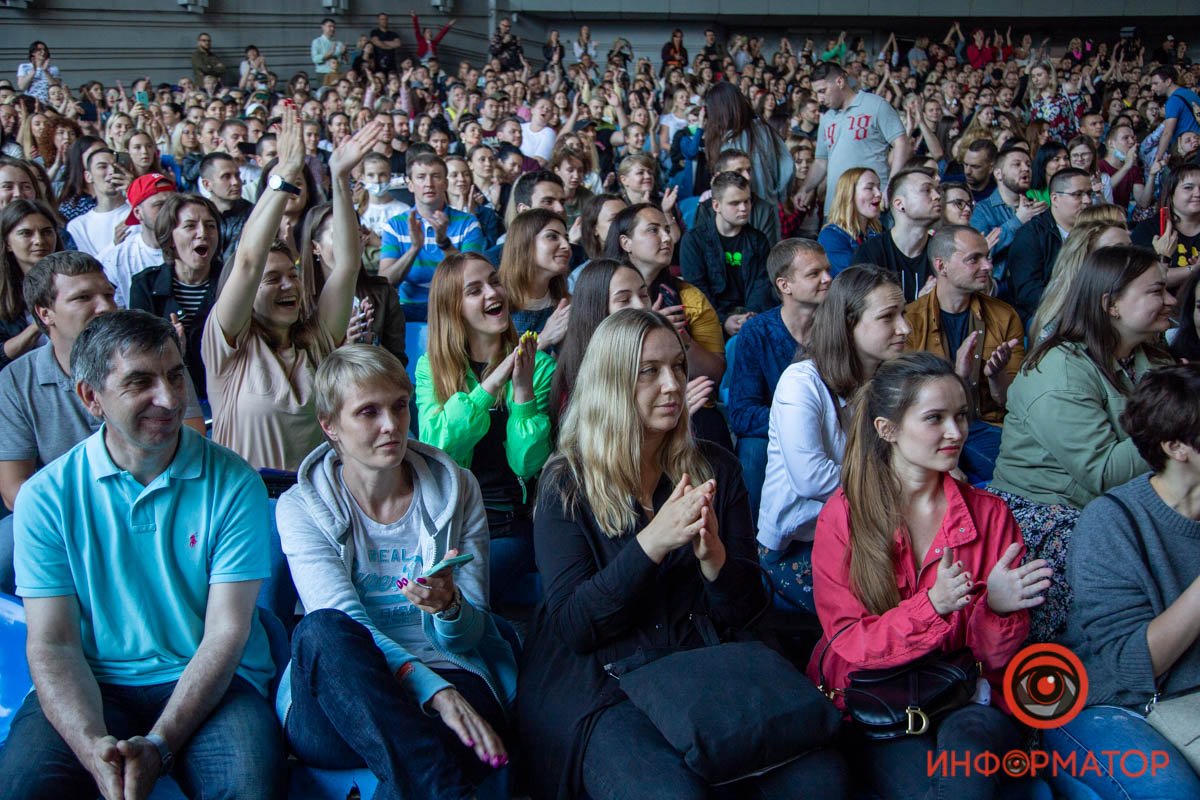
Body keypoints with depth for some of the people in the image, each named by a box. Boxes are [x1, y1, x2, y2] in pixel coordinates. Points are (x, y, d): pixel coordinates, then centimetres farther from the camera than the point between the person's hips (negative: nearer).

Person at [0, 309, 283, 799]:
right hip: (93, 686, 1)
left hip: (212, 684, -1)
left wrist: (158, 745, -20)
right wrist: (93, 747, -22)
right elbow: (51, 642, -4)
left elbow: (227, 632, -7)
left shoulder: (234, 484, -4)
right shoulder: (46, 496, 0)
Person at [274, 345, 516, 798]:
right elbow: (344, 623, -12)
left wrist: (449, 607, -20)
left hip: (448, 678, -1)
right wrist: (435, 691, -28)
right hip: (335, 699, 2)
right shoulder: (301, 507, 4)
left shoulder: (455, 489, 8)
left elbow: (469, 635, 6)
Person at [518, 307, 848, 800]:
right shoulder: (567, 482, -1)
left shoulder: (716, 470, 8)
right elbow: (573, 627, -9)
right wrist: (650, 545, -21)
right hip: (600, 685, -3)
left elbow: (741, 611, 6)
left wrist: (714, 554, -16)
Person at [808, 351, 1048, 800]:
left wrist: (998, 608, -21)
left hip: (964, 698, 2)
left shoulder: (989, 515, 3)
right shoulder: (842, 516, -3)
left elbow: (997, 660, 2)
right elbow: (850, 643, -7)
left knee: (968, 749, -31)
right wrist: (933, 607, -23)